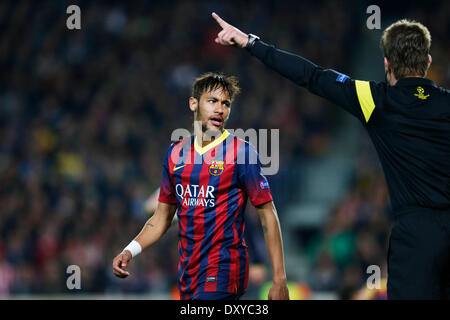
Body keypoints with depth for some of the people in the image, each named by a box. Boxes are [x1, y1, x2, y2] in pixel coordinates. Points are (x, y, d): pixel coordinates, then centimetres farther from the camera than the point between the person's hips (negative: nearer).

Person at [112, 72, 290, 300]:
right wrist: (129, 251, 2)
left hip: (223, 273, -6)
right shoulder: (175, 153, 11)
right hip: (187, 274, 6)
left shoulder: (242, 152, -5)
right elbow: (162, 217, 18)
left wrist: (279, 280, -10)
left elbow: (268, 215, -5)